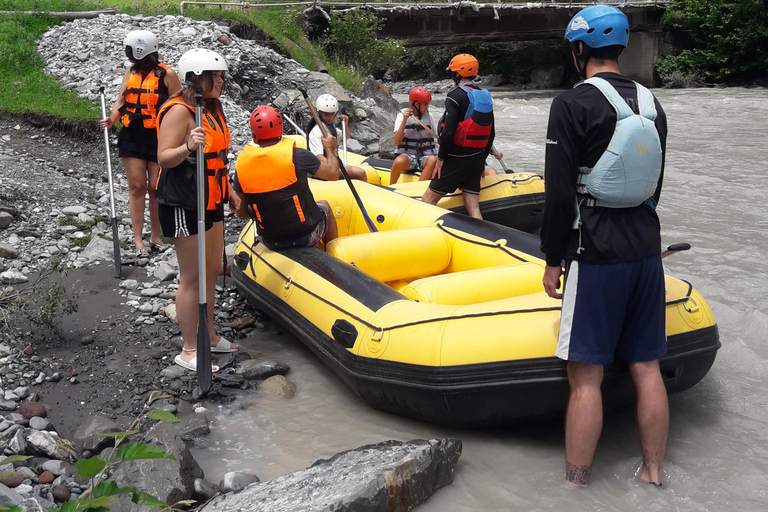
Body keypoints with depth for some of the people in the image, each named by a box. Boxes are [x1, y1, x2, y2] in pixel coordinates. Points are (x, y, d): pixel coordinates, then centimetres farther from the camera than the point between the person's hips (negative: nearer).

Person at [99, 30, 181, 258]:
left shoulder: (166, 74, -6)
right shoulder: (130, 73, 10)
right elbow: (121, 100, 8)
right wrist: (112, 118, -12)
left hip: (158, 138, -4)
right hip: (132, 137, 4)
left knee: (156, 187, 2)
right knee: (137, 185, 1)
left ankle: (155, 236, 16)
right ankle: (138, 239, 4)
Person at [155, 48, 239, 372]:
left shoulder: (212, 108, 12)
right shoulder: (179, 110, -16)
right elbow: (164, 158, -22)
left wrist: (229, 191, 25)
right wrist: (188, 146, -40)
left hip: (210, 202, 9)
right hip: (184, 205, -9)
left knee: (212, 271, 16)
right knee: (192, 278, -4)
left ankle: (208, 336, 30)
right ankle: (188, 351, 6)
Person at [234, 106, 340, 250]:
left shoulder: (241, 164, -7)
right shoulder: (296, 155, -18)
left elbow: (242, 211, 0)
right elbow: (333, 174, -5)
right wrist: (330, 148, 15)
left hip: (271, 242, 4)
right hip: (307, 236, -3)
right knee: (324, 205, 30)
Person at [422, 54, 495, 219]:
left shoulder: (455, 96, -11)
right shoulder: (486, 97, 12)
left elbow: (448, 131, -20)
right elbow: (490, 133, 16)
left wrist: (440, 158, -9)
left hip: (456, 159, -7)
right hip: (476, 160, 7)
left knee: (428, 200, 1)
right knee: (472, 206, 5)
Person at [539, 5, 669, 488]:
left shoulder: (573, 104, -11)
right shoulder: (652, 105, 9)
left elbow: (560, 193, -13)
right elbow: (655, 185, 16)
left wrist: (553, 260, -4)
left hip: (595, 254, -6)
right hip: (647, 250, 7)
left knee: (586, 376, -1)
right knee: (647, 367, 12)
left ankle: (576, 484, 8)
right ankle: (653, 474, 23)